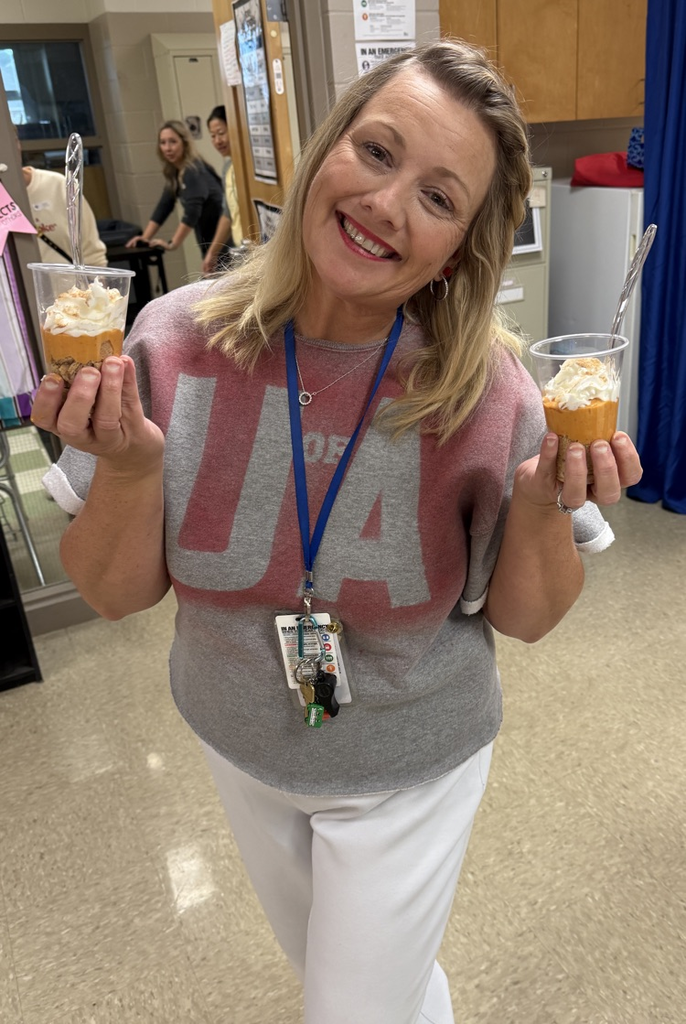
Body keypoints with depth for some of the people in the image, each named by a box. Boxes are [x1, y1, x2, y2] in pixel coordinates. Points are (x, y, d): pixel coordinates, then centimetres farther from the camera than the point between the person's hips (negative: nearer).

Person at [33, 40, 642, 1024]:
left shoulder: (488, 391, -22)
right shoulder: (178, 341, -18)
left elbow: (524, 618, -10)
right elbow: (116, 595, -11)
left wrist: (542, 505, -29)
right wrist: (130, 466, -30)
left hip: (409, 774, -3)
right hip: (238, 748, 4)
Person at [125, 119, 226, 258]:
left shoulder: (193, 171, -18)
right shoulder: (174, 173, 9)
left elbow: (192, 211, -27)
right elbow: (164, 206, 11)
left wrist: (172, 244, -28)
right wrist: (145, 238, 3)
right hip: (209, 240, 9)